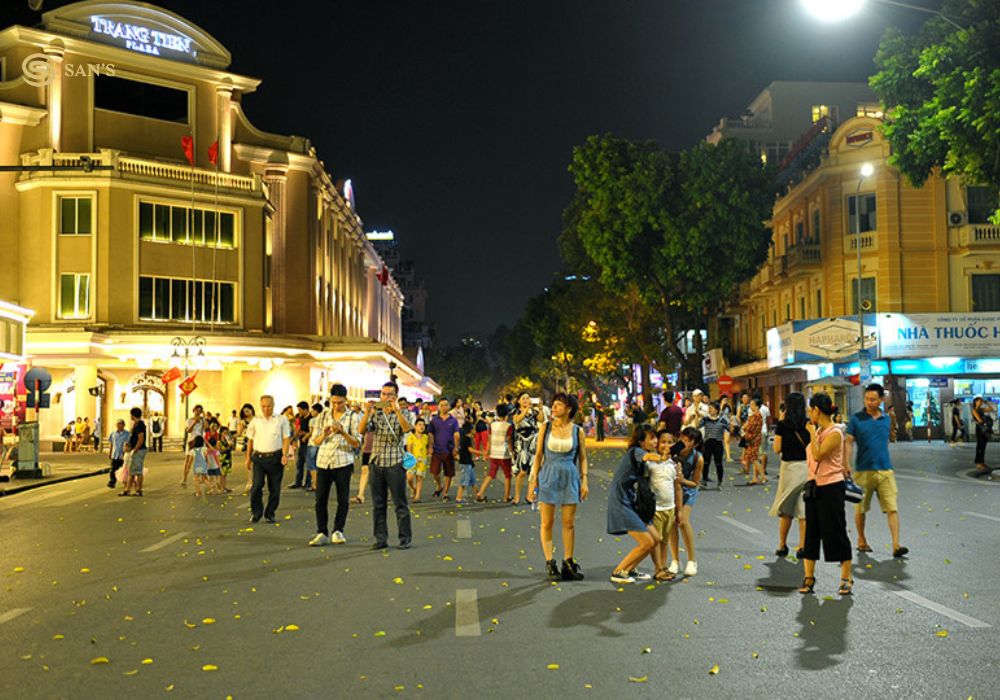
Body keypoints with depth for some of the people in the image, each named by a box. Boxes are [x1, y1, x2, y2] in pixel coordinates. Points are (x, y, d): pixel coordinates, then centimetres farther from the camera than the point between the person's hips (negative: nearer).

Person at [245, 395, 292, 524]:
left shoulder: (281, 420, 4)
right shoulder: (255, 421, 10)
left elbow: (286, 438, 2)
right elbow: (250, 440, 15)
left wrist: (285, 454, -10)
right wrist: (248, 457, 11)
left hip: (275, 457, -1)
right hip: (259, 457, 1)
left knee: (274, 488, 3)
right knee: (257, 485, -9)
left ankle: (270, 514, 17)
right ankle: (255, 513, 7)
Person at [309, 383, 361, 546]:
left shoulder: (353, 417, 0)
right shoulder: (323, 415, 8)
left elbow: (357, 443, -6)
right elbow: (315, 441, 6)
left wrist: (343, 433, -23)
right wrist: (324, 434, -15)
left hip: (343, 462, -2)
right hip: (323, 461, 2)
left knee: (343, 499, 2)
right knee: (321, 499, 0)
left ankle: (338, 531, 14)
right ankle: (322, 533, 7)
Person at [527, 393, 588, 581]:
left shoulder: (577, 430, 1)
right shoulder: (545, 427, 1)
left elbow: (582, 457, 7)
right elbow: (538, 455, 3)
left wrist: (584, 480, 0)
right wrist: (533, 480, -1)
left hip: (570, 477, 0)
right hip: (548, 476, 0)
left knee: (569, 522, 5)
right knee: (547, 522, 1)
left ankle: (568, 562, 14)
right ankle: (549, 563, 8)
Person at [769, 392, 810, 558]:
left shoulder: (782, 425, -7)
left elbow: (777, 449, -3)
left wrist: (780, 423, 2)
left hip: (789, 467, -1)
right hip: (806, 466, 1)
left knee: (785, 508, 13)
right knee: (804, 509, 6)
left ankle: (782, 546, 18)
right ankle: (802, 548, 6)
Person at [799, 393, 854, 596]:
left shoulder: (835, 433, -15)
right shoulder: (818, 431, 11)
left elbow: (818, 455, -23)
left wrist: (812, 434, -17)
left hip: (831, 487, -8)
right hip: (814, 486, 8)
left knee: (836, 532, -1)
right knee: (812, 531, 9)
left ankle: (846, 578, 11)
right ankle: (808, 577, 15)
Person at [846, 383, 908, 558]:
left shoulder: (886, 419, 9)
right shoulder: (856, 419, -3)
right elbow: (849, 443, -6)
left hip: (885, 470, 3)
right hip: (863, 470, -2)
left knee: (892, 508, -7)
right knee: (860, 508, 9)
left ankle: (896, 545, -9)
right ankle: (861, 540, 27)